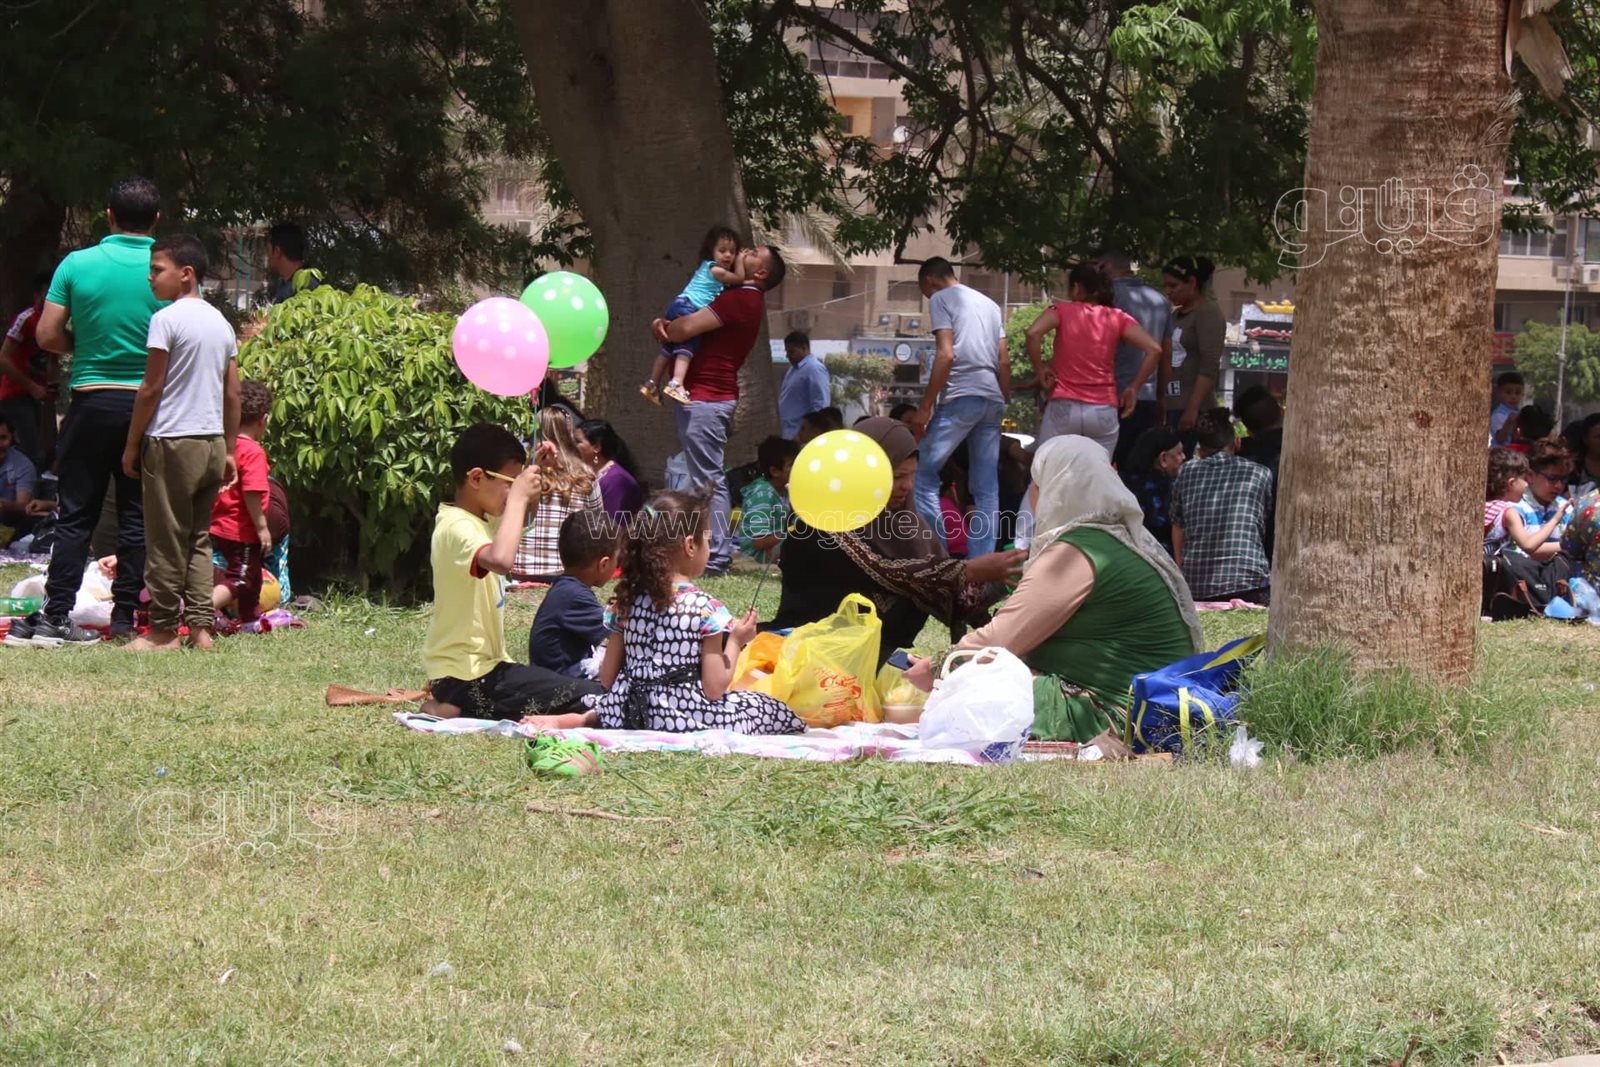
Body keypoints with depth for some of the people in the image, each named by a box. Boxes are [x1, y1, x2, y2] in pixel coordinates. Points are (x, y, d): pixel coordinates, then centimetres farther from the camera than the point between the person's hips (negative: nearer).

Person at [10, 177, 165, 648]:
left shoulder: (78, 265, -6)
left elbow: (47, 335, -4)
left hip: (92, 401, 0)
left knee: (76, 514, 5)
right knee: (138, 516, 7)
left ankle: (55, 615, 1)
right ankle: (125, 616, 8)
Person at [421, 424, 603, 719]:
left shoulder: (479, 521, 11)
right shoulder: (457, 528, -20)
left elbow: (519, 521, 32)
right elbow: (501, 560, -42)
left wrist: (535, 471, 13)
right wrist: (518, 496, -29)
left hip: (480, 664, 11)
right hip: (467, 676, -11)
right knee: (590, 700, -19)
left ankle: (455, 704, 9)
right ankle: (457, 708, -12)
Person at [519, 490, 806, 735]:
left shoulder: (627, 601, 1)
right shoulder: (705, 608, -14)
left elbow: (608, 679, 4)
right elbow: (714, 688, -14)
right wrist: (736, 640, 0)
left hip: (634, 711, 5)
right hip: (693, 718, -5)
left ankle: (569, 720, 5)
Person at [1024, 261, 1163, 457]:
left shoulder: (1063, 311, 4)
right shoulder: (1117, 318, 8)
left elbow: (1033, 333, -14)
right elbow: (1154, 349, -2)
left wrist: (1039, 371, -2)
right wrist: (1133, 388, 5)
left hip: (1064, 407, -2)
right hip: (1103, 411, 2)